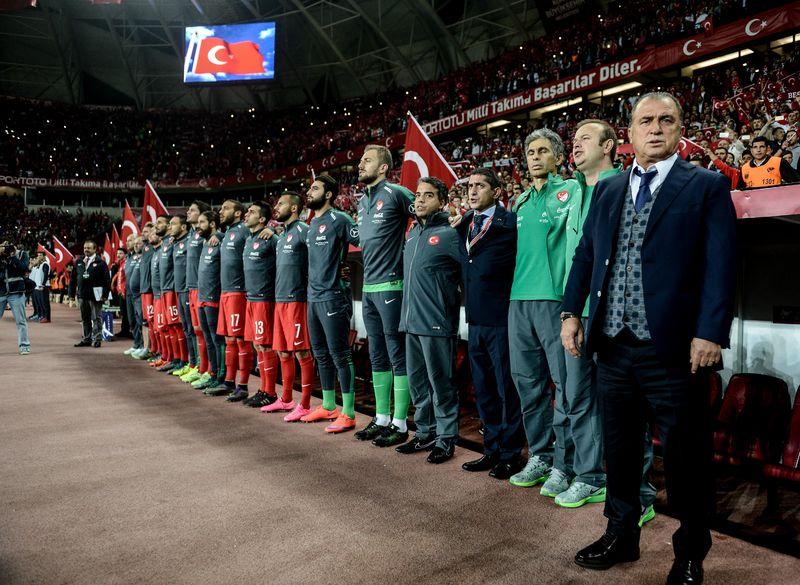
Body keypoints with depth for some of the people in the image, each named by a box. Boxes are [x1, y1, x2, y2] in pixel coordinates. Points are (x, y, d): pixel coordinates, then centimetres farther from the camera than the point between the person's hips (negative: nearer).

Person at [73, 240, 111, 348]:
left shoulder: (100, 262, -4)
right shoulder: (79, 262, 14)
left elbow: (107, 279, -8)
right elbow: (75, 277, 15)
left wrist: (105, 294, -14)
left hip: (95, 294, -6)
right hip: (82, 294, 6)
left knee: (96, 318, 0)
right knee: (85, 318, 13)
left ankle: (97, 339, 5)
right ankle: (87, 339, 21)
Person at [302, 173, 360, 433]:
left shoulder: (338, 219, -10)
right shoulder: (313, 224, 16)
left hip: (332, 298, -9)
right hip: (313, 297, 9)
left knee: (340, 356, -4)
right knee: (321, 355, 15)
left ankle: (348, 413, 4)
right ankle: (328, 406, 28)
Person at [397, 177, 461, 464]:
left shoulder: (448, 234, -9)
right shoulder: (413, 232, 14)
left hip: (436, 322, -8)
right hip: (411, 321, 8)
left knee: (441, 383, 2)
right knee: (417, 380, 15)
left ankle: (445, 438, 13)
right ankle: (425, 432, 28)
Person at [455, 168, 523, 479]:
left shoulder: (509, 222, -7)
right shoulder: (465, 224, 13)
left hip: (501, 319, -7)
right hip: (475, 319, 7)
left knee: (507, 389, 3)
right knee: (484, 390, 15)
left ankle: (510, 455, 17)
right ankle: (492, 450, 28)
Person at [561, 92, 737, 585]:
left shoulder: (708, 186, 0)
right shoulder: (608, 189, 13)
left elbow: (721, 266, -8)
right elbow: (586, 254, 14)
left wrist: (711, 334, -16)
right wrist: (572, 312, 4)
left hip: (674, 346, -4)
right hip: (613, 343, 5)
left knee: (687, 456, 8)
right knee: (619, 448, 16)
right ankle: (622, 536, 34)